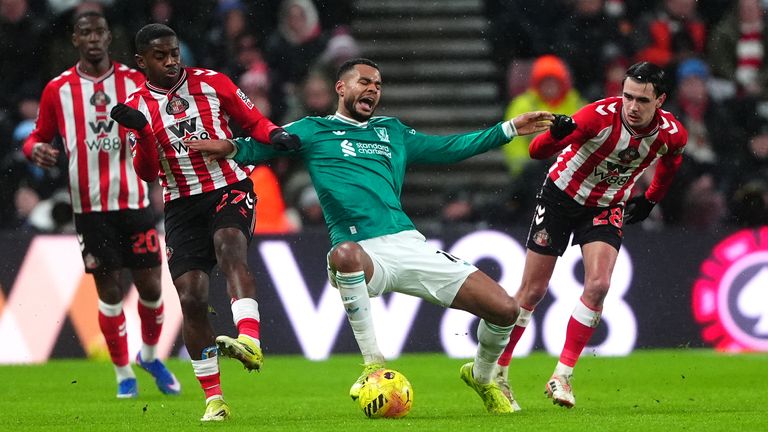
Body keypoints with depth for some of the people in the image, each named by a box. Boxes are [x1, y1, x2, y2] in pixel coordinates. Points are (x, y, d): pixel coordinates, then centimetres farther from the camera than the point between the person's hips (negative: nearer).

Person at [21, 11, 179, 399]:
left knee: (150, 286, 2)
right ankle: (123, 374, 14)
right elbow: (39, 136, 12)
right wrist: (36, 149, -11)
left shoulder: (135, 81, 4)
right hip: (90, 207, -1)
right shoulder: (58, 89, 3)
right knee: (109, 291, 1)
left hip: (134, 202, 1)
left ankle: (149, 355, 28)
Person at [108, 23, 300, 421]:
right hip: (182, 205, 2)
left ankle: (250, 341, -54)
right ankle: (214, 399, 0)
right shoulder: (137, 107, 2)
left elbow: (253, 121, 11)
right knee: (191, 298, -8)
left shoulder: (212, 83, 2)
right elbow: (147, 173, -4)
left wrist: (275, 135, -11)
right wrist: (142, 131, -21)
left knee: (230, 249, -34)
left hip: (230, 188, -2)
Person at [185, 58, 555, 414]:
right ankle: (373, 365, -30)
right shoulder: (313, 131, 15)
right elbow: (260, 148, 10)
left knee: (504, 309, -8)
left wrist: (510, 128, 31)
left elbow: (448, 149, 34)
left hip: (408, 244, 4)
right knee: (344, 253, -45)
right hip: (363, 254, -4)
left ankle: (482, 377, 26)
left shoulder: (392, 132, 26)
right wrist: (232, 147, -13)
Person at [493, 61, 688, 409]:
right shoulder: (601, 115, -31)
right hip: (562, 195, -3)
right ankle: (497, 371, 17)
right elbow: (536, 151, -35)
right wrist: (556, 135, -56)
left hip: (607, 207, 3)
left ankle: (562, 376, -8)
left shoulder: (671, 133, -16)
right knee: (532, 291, 0)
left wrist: (651, 199, 16)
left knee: (598, 285, -18)